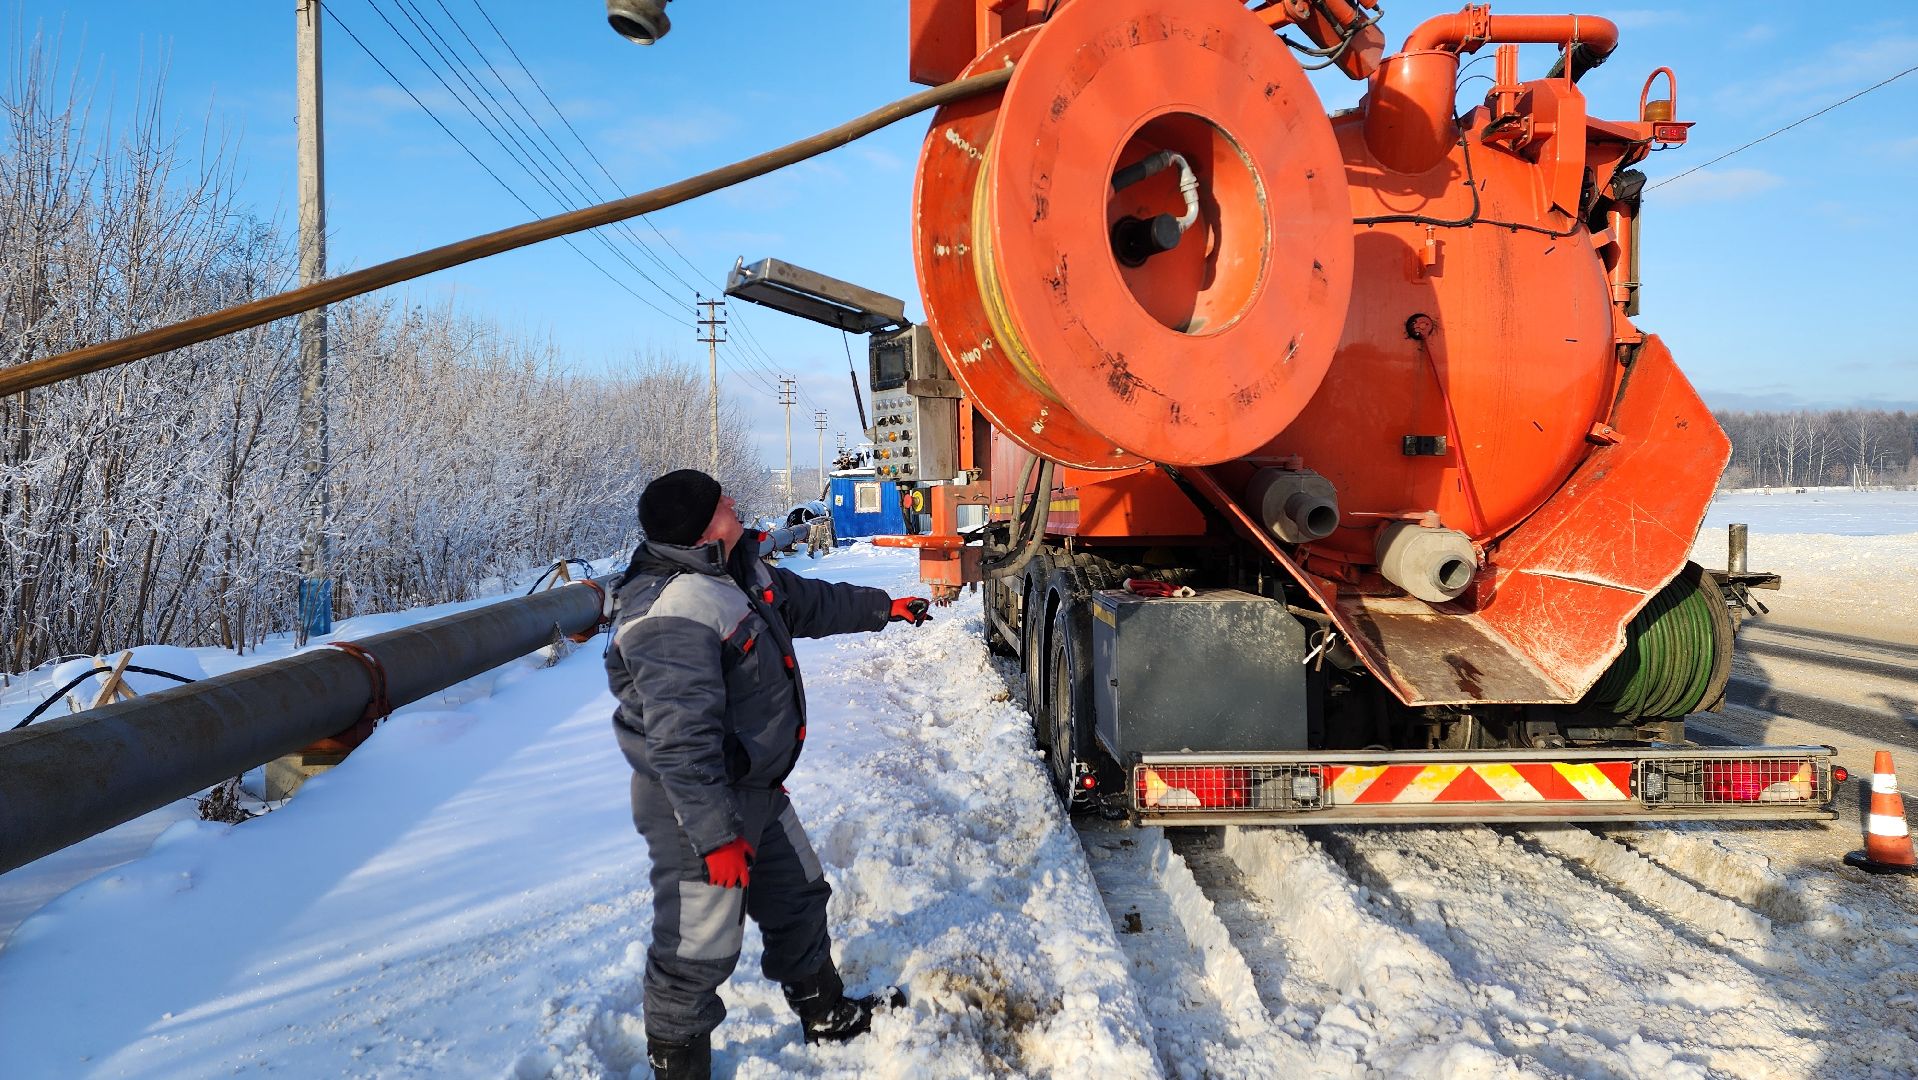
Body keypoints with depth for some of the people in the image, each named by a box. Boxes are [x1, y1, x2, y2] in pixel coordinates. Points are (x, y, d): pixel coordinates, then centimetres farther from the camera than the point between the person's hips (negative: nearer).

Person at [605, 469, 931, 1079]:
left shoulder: (740, 574, 3)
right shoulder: (674, 615, -29)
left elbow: (809, 602, 23)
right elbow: (681, 741, -31)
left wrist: (882, 608, 31)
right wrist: (715, 835, -29)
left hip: (757, 789, 11)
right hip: (696, 802, -10)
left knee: (799, 899, 23)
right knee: (698, 950, 0)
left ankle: (827, 1017, 44)